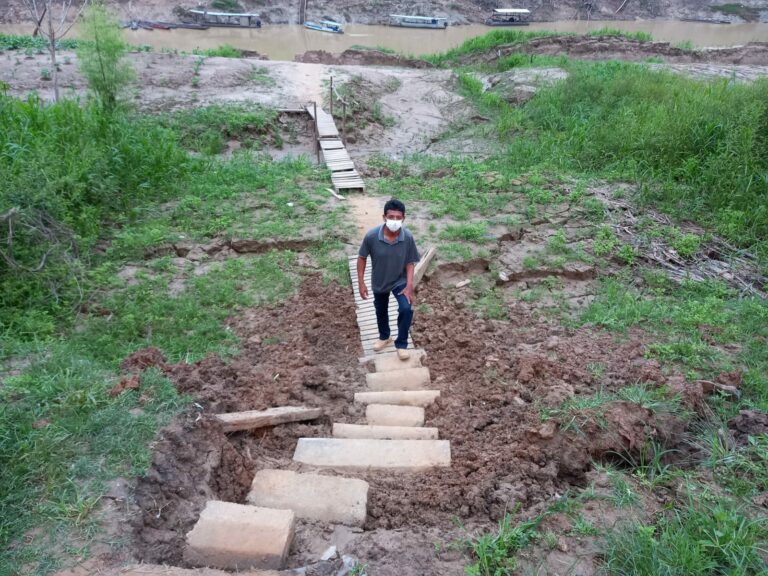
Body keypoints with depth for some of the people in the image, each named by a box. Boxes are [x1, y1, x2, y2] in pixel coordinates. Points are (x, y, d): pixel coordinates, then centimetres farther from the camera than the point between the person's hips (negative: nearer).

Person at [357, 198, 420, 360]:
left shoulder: (408, 237, -24)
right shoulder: (372, 236, -26)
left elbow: (410, 263, -13)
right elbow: (362, 258, -11)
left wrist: (409, 286, -21)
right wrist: (361, 282, -10)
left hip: (400, 281, -1)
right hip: (379, 282, 1)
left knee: (406, 309, -19)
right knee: (381, 311, 21)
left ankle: (401, 344, 4)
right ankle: (384, 337, 50)